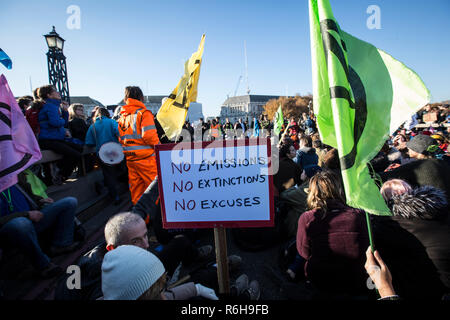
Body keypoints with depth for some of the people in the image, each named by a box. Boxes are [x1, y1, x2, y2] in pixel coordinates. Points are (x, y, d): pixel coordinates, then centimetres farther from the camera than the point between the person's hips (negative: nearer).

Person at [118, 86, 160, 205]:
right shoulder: (144, 113, -10)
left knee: (136, 187, 16)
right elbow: (149, 135, -18)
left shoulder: (122, 117, 11)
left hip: (130, 158, 7)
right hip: (146, 157, -7)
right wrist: (158, 146, -3)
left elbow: (120, 138, 13)